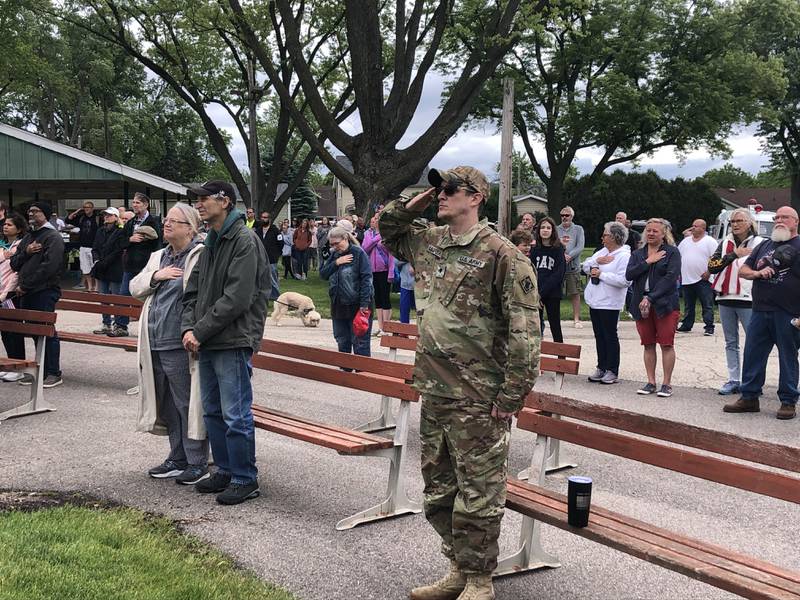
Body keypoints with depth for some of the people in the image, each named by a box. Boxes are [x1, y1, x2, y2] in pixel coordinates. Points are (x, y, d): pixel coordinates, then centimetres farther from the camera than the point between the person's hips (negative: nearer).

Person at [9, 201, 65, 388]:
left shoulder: (52, 237, -7)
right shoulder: (27, 237, 20)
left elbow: (49, 267, -18)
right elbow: (14, 263, 17)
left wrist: (25, 285, -15)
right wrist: (26, 252, -4)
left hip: (45, 293, -8)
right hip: (26, 294, 8)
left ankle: (53, 373, 2)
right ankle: (41, 370, 18)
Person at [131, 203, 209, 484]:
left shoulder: (200, 256, -10)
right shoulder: (158, 257, 18)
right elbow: (135, 287, 16)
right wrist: (155, 276, -3)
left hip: (179, 345, -8)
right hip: (155, 345, 8)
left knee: (187, 405, -1)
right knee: (169, 405, 16)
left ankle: (197, 464, 9)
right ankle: (178, 458, 28)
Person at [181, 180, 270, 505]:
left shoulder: (245, 241, -13)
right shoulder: (211, 243, 16)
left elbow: (236, 299, -19)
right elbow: (193, 290, 16)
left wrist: (201, 331, -15)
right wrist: (188, 327, -1)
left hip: (233, 342, -9)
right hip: (207, 343, 9)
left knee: (235, 416, -3)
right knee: (212, 411, 16)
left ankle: (245, 480, 8)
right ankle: (225, 471, 28)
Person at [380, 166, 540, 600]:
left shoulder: (501, 254, -12)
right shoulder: (428, 242, 10)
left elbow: (524, 331, -15)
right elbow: (387, 231, 30)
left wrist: (511, 396, -16)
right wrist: (413, 206, 10)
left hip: (478, 399, -8)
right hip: (434, 393, 8)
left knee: (478, 495, 3)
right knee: (438, 492, 16)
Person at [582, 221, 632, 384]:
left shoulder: (624, 256, -13)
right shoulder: (603, 252, 14)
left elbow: (623, 280, -24)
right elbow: (585, 267, 14)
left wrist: (601, 274, -17)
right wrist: (597, 261, -6)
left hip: (609, 304, -8)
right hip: (595, 301, 8)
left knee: (610, 336, -1)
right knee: (599, 336, 13)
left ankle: (612, 371, 7)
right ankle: (601, 368, 21)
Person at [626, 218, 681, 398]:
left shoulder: (672, 252, 0)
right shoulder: (638, 254, 14)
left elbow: (671, 277, -11)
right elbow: (629, 275, 0)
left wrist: (650, 298, -17)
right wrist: (648, 262, -10)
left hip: (665, 304, -4)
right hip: (641, 304, 4)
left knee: (666, 344, -3)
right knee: (648, 345, 7)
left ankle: (667, 383, 2)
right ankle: (651, 382, 14)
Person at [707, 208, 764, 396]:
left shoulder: (759, 243, 0)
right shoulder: (725, 244, 13)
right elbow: (712, 266, 0)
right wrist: (735, 255, -8)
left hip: (748, 299, -5)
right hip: (725, 298, 5)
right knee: (731, 343, 10)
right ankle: (733, 380, 17)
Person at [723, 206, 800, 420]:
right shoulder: (764, 246, 17)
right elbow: (742, 270, 18)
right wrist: (758, 273, -5)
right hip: (760, 311, 5)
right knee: (752, 354, 7)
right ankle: (749, 397, 16)